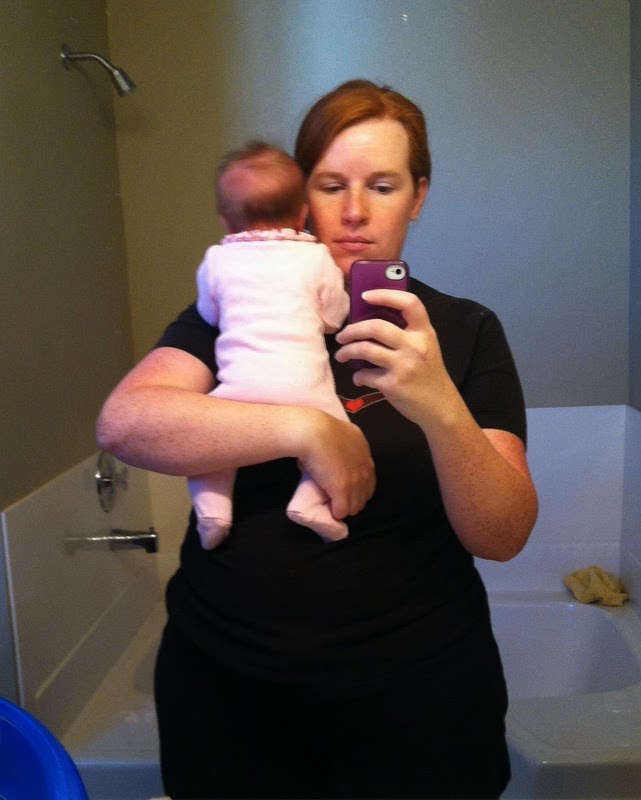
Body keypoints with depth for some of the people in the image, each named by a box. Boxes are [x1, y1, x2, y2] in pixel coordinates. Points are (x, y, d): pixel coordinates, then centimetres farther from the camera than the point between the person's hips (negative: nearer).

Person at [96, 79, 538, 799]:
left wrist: (441, 409, -30)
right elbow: (122, 422, -17)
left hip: (413, 694, 0)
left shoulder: (465, 330, -4)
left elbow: (504, 537, -12)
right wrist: (305, 428, -26)